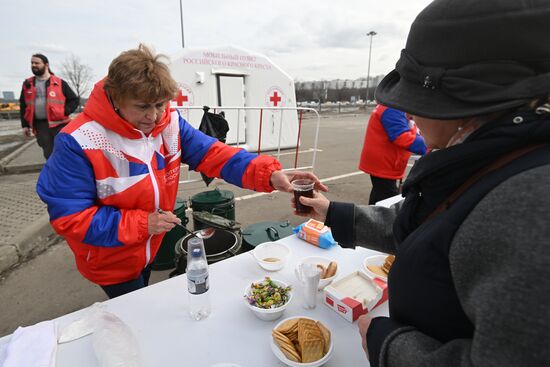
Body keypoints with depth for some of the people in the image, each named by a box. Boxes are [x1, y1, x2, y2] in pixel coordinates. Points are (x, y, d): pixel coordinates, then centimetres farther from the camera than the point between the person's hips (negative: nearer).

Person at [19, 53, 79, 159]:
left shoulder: (59, 83, 2)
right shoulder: (27, 84, 12)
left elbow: (74, 100, 4)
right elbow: (23, 105, 15)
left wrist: (64, 112, -11)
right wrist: (25, 125, 10)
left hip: (59, 124, -3)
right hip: (40, 125, 3)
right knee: (49, 155, 6)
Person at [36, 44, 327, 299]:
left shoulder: (170, 122, -15)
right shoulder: (79, 142, -30)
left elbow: (211, 154, -21)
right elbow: (67, 216, -25)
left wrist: (269, 174, -36)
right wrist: (141, 223, -31)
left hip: (150, 249, 5)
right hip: (110, 262, -5)